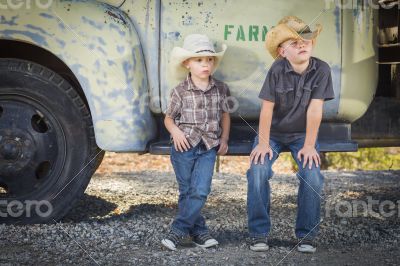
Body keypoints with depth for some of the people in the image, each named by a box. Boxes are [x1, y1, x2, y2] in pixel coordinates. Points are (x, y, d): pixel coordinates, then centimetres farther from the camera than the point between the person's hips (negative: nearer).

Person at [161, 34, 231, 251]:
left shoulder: (221, 89, 4)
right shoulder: (180, 92, -3)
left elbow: (225, 115, 17)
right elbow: (169, 117, 5)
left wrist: (224, 140, 8)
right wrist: (175, 131, -14)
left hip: (209, 148, 1)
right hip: (184, 146, -1)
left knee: (200, 191, -9)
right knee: (187, 191, 5)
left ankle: (177, 232, -2)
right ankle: (198, 231, 17)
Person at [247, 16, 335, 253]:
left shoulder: (321, 69, -16)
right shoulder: (277, 70, -17)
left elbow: (315, 110, -18)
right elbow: (267, 108, -16)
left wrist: (309, 145, -19)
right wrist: (263, 143, -19)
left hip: (302, 134, 1)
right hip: (273, 132, 0)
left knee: (312, 176, -21)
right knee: (258, 172, -22)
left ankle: (307, 234, -4)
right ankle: (259, 233, -9)